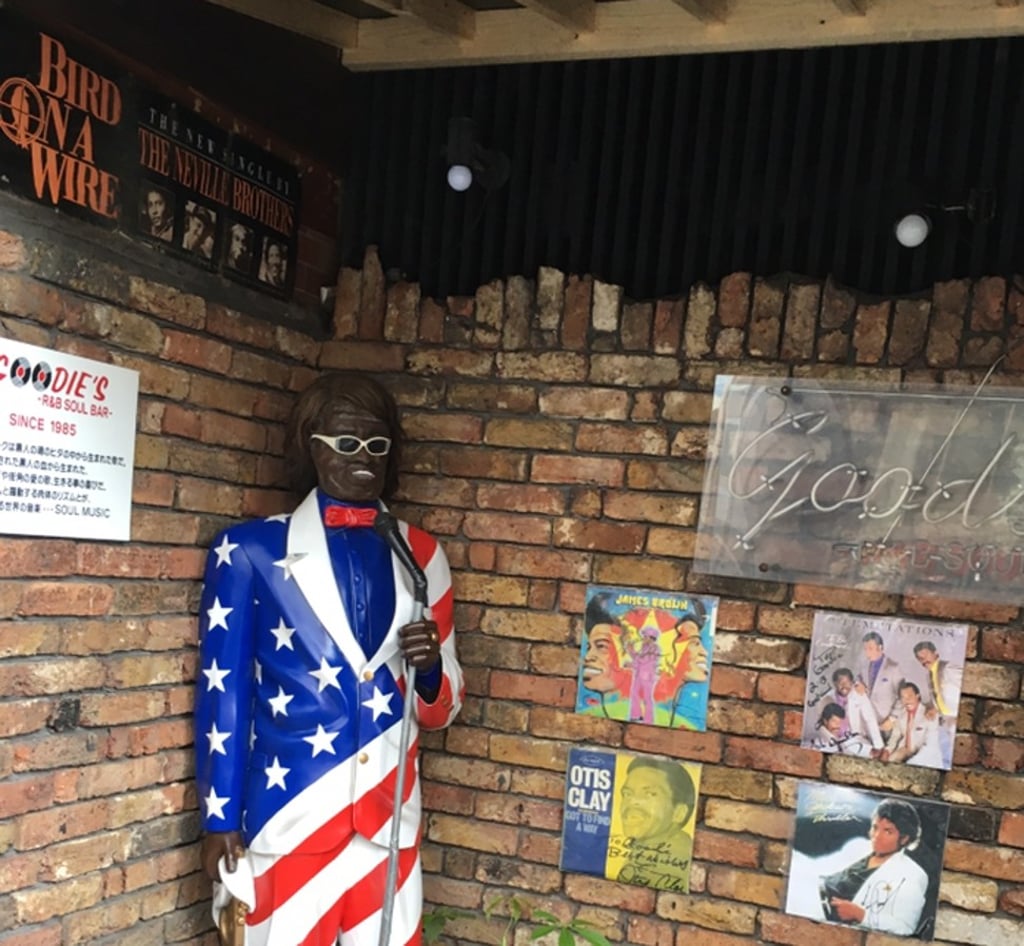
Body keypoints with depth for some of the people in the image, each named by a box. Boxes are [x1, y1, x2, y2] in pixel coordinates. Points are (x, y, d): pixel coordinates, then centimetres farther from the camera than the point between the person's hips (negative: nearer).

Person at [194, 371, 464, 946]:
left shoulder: (420, 555, 7)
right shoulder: (251, 551, -1)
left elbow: (442, 710, 11)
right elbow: (224, 693, 0)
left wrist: (430, 668, -10)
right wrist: (220, 817, -2)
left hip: (388, 815, 3)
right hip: (288, 815, -2)